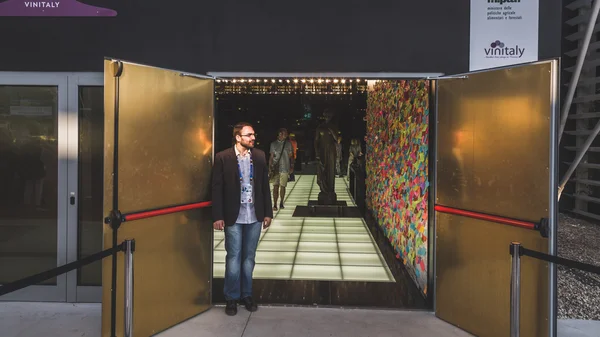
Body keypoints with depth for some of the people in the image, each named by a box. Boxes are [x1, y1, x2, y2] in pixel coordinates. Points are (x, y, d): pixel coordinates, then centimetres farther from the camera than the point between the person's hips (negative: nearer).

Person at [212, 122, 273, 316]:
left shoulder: (259, 156, 3)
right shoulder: (223, 157, -7)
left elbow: (265, 186, 7)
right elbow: (217, 188, -6)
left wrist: (268, 212, 6)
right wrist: (218, 216, -8)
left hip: (255, 216, 3)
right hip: (233, 217, -3)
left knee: (249, 257, 13)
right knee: (234, 257, 5)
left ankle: (246, 294, 28)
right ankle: (232, 297, 21)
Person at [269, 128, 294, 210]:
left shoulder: (288, 144, 6)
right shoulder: (273, 144, 6)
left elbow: (291, 156, 10)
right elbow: (271, 157, 9)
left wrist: (292, 167, 4)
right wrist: (270, 167, 4)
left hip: (285, 169, 0)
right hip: (275, 169, 0)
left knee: (282, 186, 5)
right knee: (275, 186, -4)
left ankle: (281, 203, 19)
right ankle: (275, 204, -4)